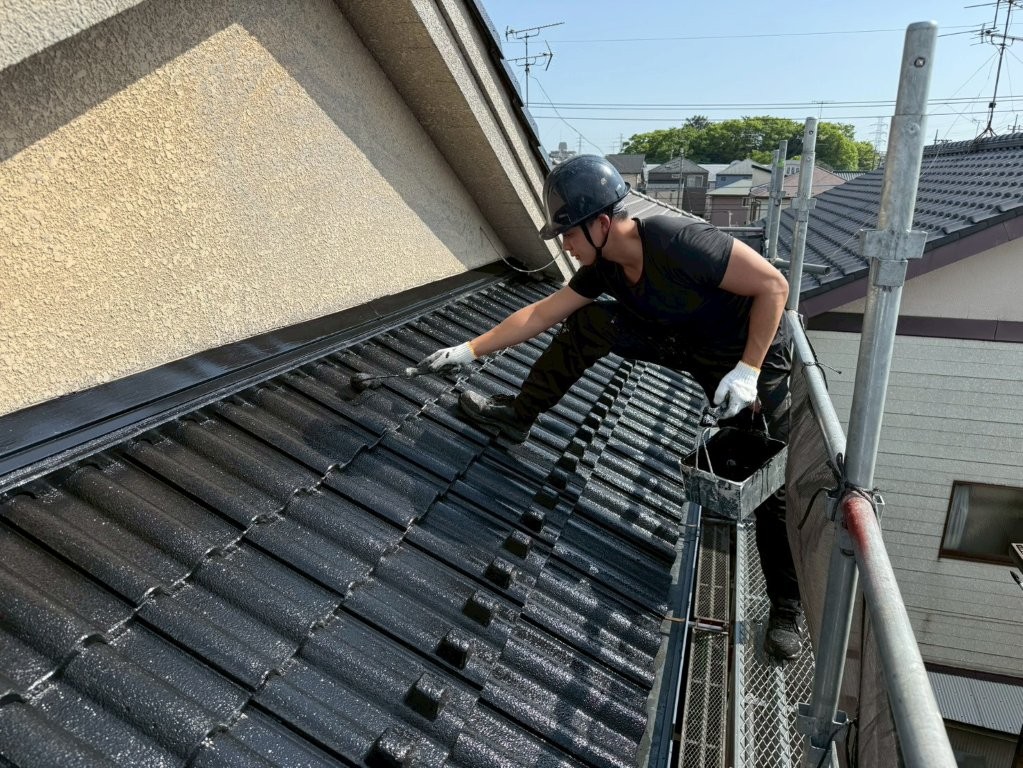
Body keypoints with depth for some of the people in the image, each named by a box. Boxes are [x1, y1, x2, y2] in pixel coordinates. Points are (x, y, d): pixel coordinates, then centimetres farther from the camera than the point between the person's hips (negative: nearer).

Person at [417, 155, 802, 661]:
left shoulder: (678, 241, -34)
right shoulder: (605, 268, -10)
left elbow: (773, 284, -28)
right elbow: (540, 314, -2)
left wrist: (748, 371, -28)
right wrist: (470, 350, -1)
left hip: (746, 357, -6)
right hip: (687, 344, 6)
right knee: (589, 322, -8)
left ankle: (786, 609, 18)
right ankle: (518, 416, 3)